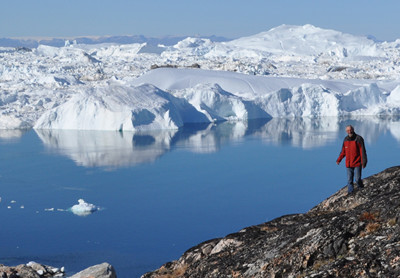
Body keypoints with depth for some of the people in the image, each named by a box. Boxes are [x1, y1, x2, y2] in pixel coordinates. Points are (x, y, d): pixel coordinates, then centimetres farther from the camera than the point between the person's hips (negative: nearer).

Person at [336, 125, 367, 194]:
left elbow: (362, 151, -10)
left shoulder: (358, 139, -9)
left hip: (357, 164, -5)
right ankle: (350, 193, 9)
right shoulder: (346, 139, 8)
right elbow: (343, 151, 16)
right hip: (348, 164, 5)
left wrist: (364, 162, -15)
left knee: (357, 179, -5)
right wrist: (339, 160, 6)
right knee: (349, 180, 4)